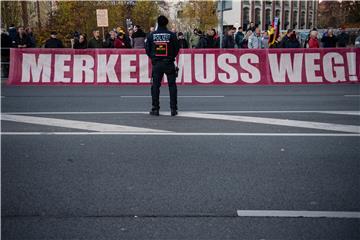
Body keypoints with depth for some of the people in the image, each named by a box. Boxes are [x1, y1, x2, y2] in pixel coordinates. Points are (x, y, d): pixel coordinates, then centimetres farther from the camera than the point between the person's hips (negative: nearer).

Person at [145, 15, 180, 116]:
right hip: (169, 63, -1)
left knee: (155, 85, 7)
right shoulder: (171, 35, -5)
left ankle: (155, 109, 5)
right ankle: (173, 108, 4)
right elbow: (176, 49, -1)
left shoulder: (152, 35, -2)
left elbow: (147, 49, 2)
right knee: (172, 85, 6)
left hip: (156, 64, 1)